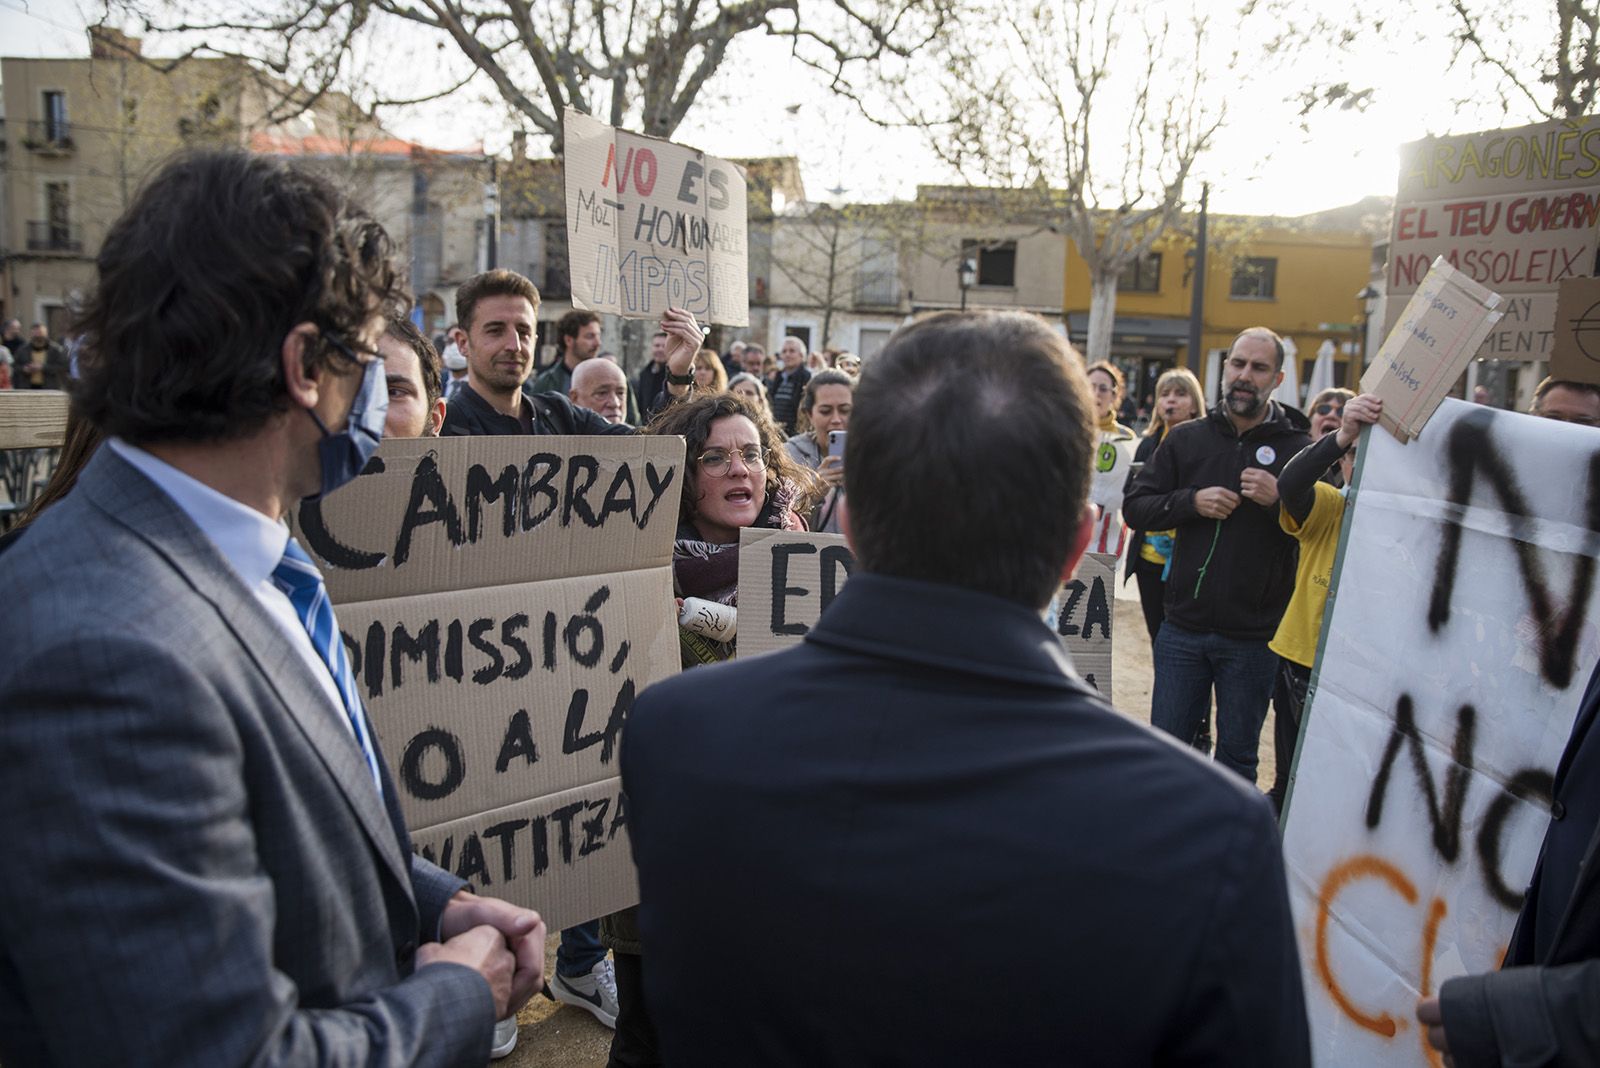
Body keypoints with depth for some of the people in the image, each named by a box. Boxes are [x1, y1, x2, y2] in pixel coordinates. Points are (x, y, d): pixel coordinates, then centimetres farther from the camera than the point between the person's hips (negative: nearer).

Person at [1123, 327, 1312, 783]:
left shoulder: (1299, 448, -4)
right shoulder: (1186, 439, 5)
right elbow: (1134, 505, 2)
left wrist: (1280, 500, -23)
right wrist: (1191, 502, -13)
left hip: (1252, 638, -2)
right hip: (1183, 629, 2)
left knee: (1237, 758, 12)